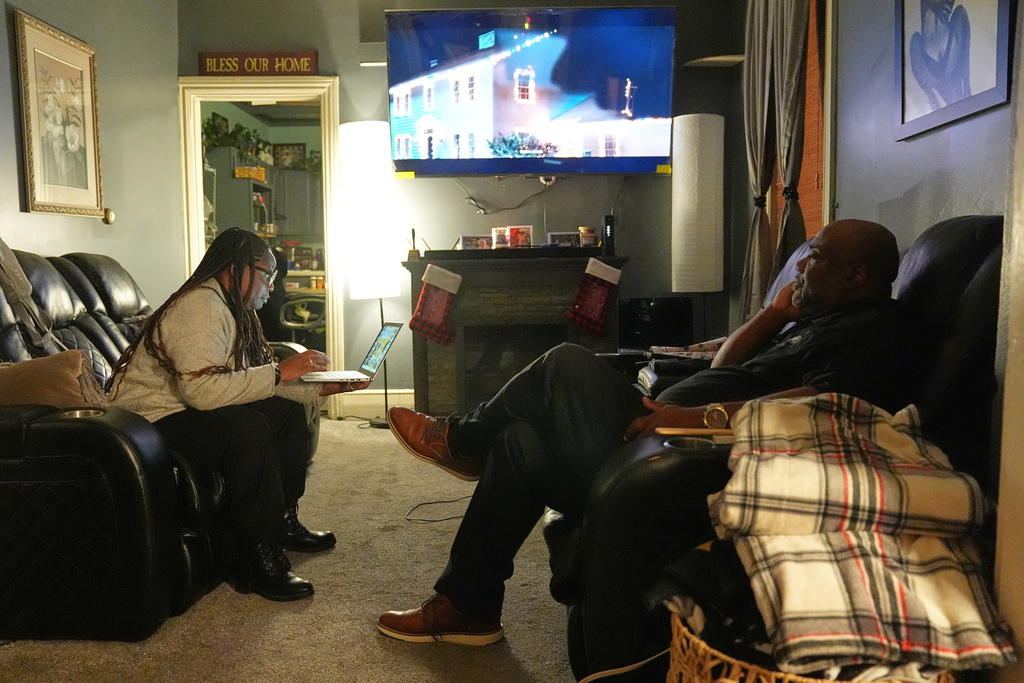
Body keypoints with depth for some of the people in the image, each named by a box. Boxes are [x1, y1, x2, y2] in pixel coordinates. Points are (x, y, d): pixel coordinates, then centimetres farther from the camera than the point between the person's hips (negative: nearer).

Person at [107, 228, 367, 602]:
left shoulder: (235, 311, 12)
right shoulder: (200, 305, -20)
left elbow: (253, 381, 12)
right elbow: (202, 389, -33)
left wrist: (320, 389, 2)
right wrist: (279, 372, -27)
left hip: (190, 412, 11)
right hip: (150, 421, -10)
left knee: (289, 410, 5)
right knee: (248, 427, -33)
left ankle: (284, 522, 14)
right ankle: (261, 557, -23)